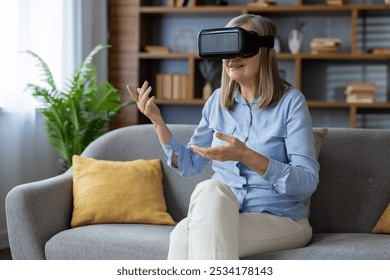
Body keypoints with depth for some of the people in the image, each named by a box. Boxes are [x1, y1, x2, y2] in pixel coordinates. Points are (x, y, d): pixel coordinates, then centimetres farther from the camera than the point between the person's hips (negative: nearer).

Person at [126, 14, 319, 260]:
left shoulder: (290, 101, -7)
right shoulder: (218, 101, 9)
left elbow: (307, 182, -15)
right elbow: (189, 165, 14)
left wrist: (245, 156, -28)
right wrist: (157, 121, 0)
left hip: (282, 221, -4)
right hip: (223, 217, 4)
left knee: (185, 234, -31)